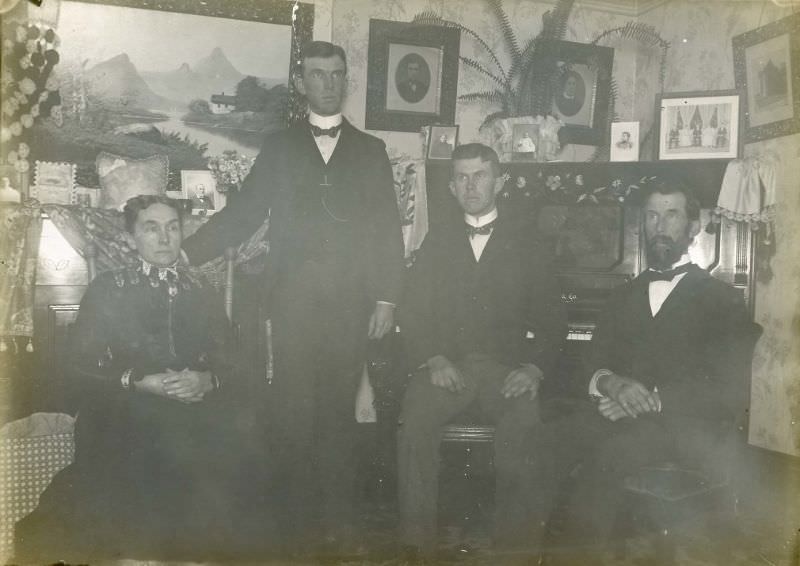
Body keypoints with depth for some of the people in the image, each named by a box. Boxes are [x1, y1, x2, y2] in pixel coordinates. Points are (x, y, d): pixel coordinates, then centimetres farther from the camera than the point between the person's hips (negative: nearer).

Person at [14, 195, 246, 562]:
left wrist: (208, 381, -12)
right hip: (122, 433, -1)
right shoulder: (106, 290, 8)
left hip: (196, 434, 2)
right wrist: (136, 382, -13)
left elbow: (230, 368, 9)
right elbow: (78, 369, 0)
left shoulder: (204, 294, 14)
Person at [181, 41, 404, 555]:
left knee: (339, 412, 2)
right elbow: (242, 214, 7)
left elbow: (388, 230, 8)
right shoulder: (278, 147, 13)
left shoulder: (371, 150, 13)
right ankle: (297, 523, 11)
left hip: (351, 305, 0)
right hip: (293, 303, 0)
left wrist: (387, 297, 0)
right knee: (291, 414, -1)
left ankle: (339, 523, 13)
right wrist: (184, 253, -4)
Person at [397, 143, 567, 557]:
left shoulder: (525, 242, 11)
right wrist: (433, 360, -9)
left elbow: (550, 318, 6)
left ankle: (512, 533, -17)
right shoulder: (437, 242, 16)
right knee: (416, 418, -28)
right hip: (446, 365, 1)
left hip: (505, 366, -1)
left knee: (527, 421, -32)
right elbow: (412, 313, 9)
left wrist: (534, 367, -12)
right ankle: (416, 537, -17)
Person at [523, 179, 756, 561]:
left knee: (608, 453, -35)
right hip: (620, 412, 4)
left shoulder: (723, 300, 10)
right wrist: (611, 383, -9)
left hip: (688, 427, -3)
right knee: (544, 440, -27)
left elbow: (731, 390, -1)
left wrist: (654, 399, -13)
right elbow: (594, 364, 16)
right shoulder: (624, 295, 24)